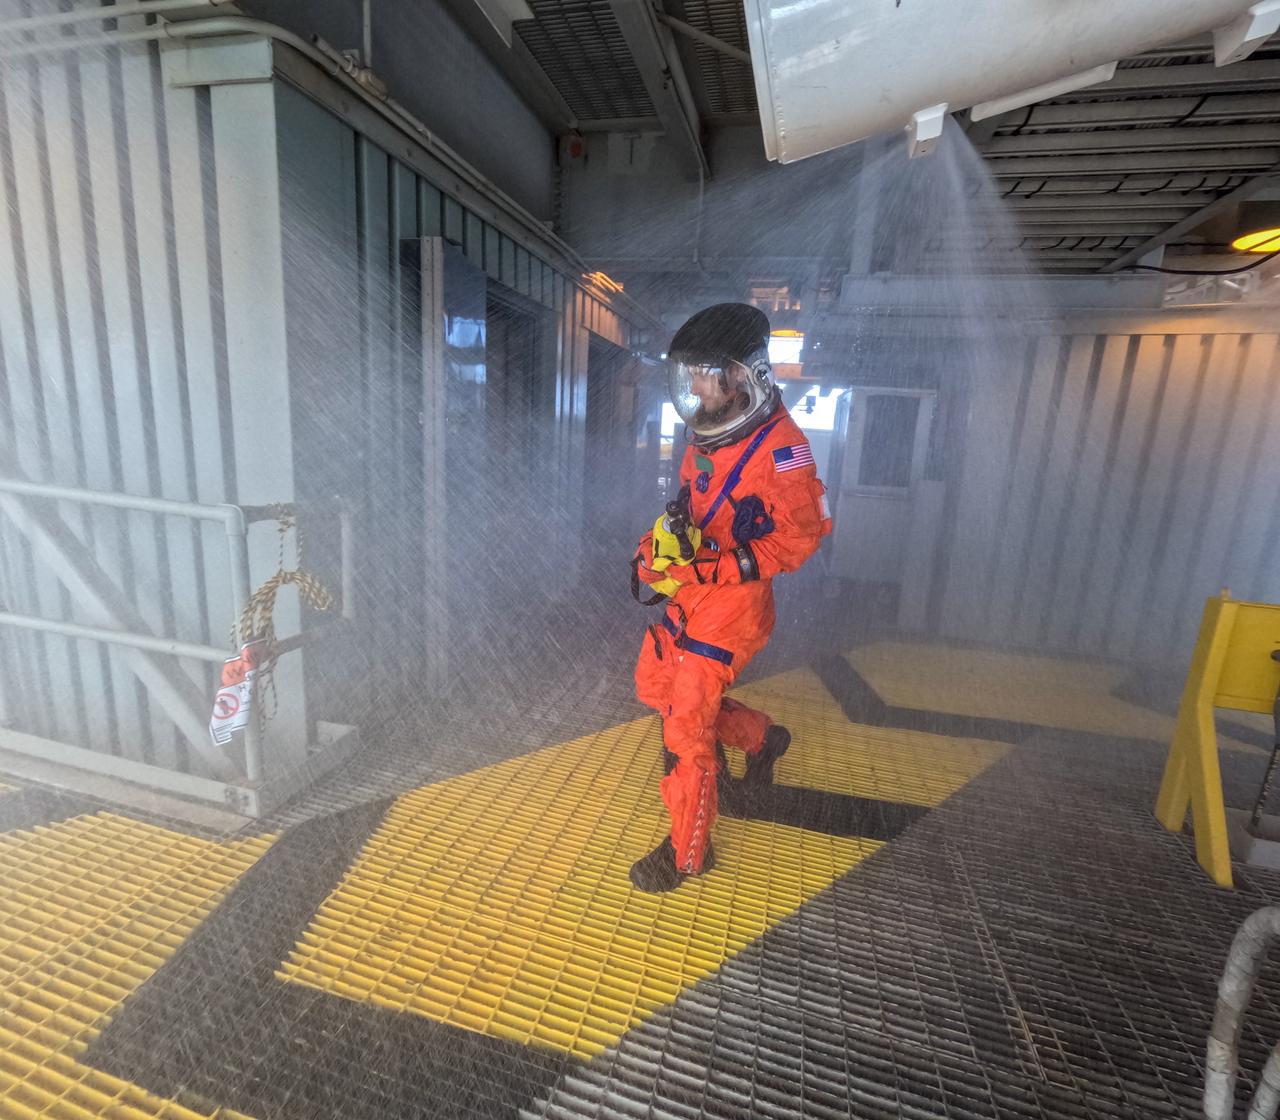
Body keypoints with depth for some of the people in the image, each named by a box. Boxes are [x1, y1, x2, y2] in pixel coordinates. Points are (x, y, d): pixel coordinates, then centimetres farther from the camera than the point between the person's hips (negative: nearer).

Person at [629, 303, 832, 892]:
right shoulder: (707, 431, 8)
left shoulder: (778, 446, -18)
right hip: (689, 588, 9)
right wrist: (656, 546, 2)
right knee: (654, 685, 19)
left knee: (686, 723, -4)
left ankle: (688, 853, 20)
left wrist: (715, 568, -24)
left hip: (734, 599, -9)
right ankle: (762, 738, 39)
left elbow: (799, 537, -16)